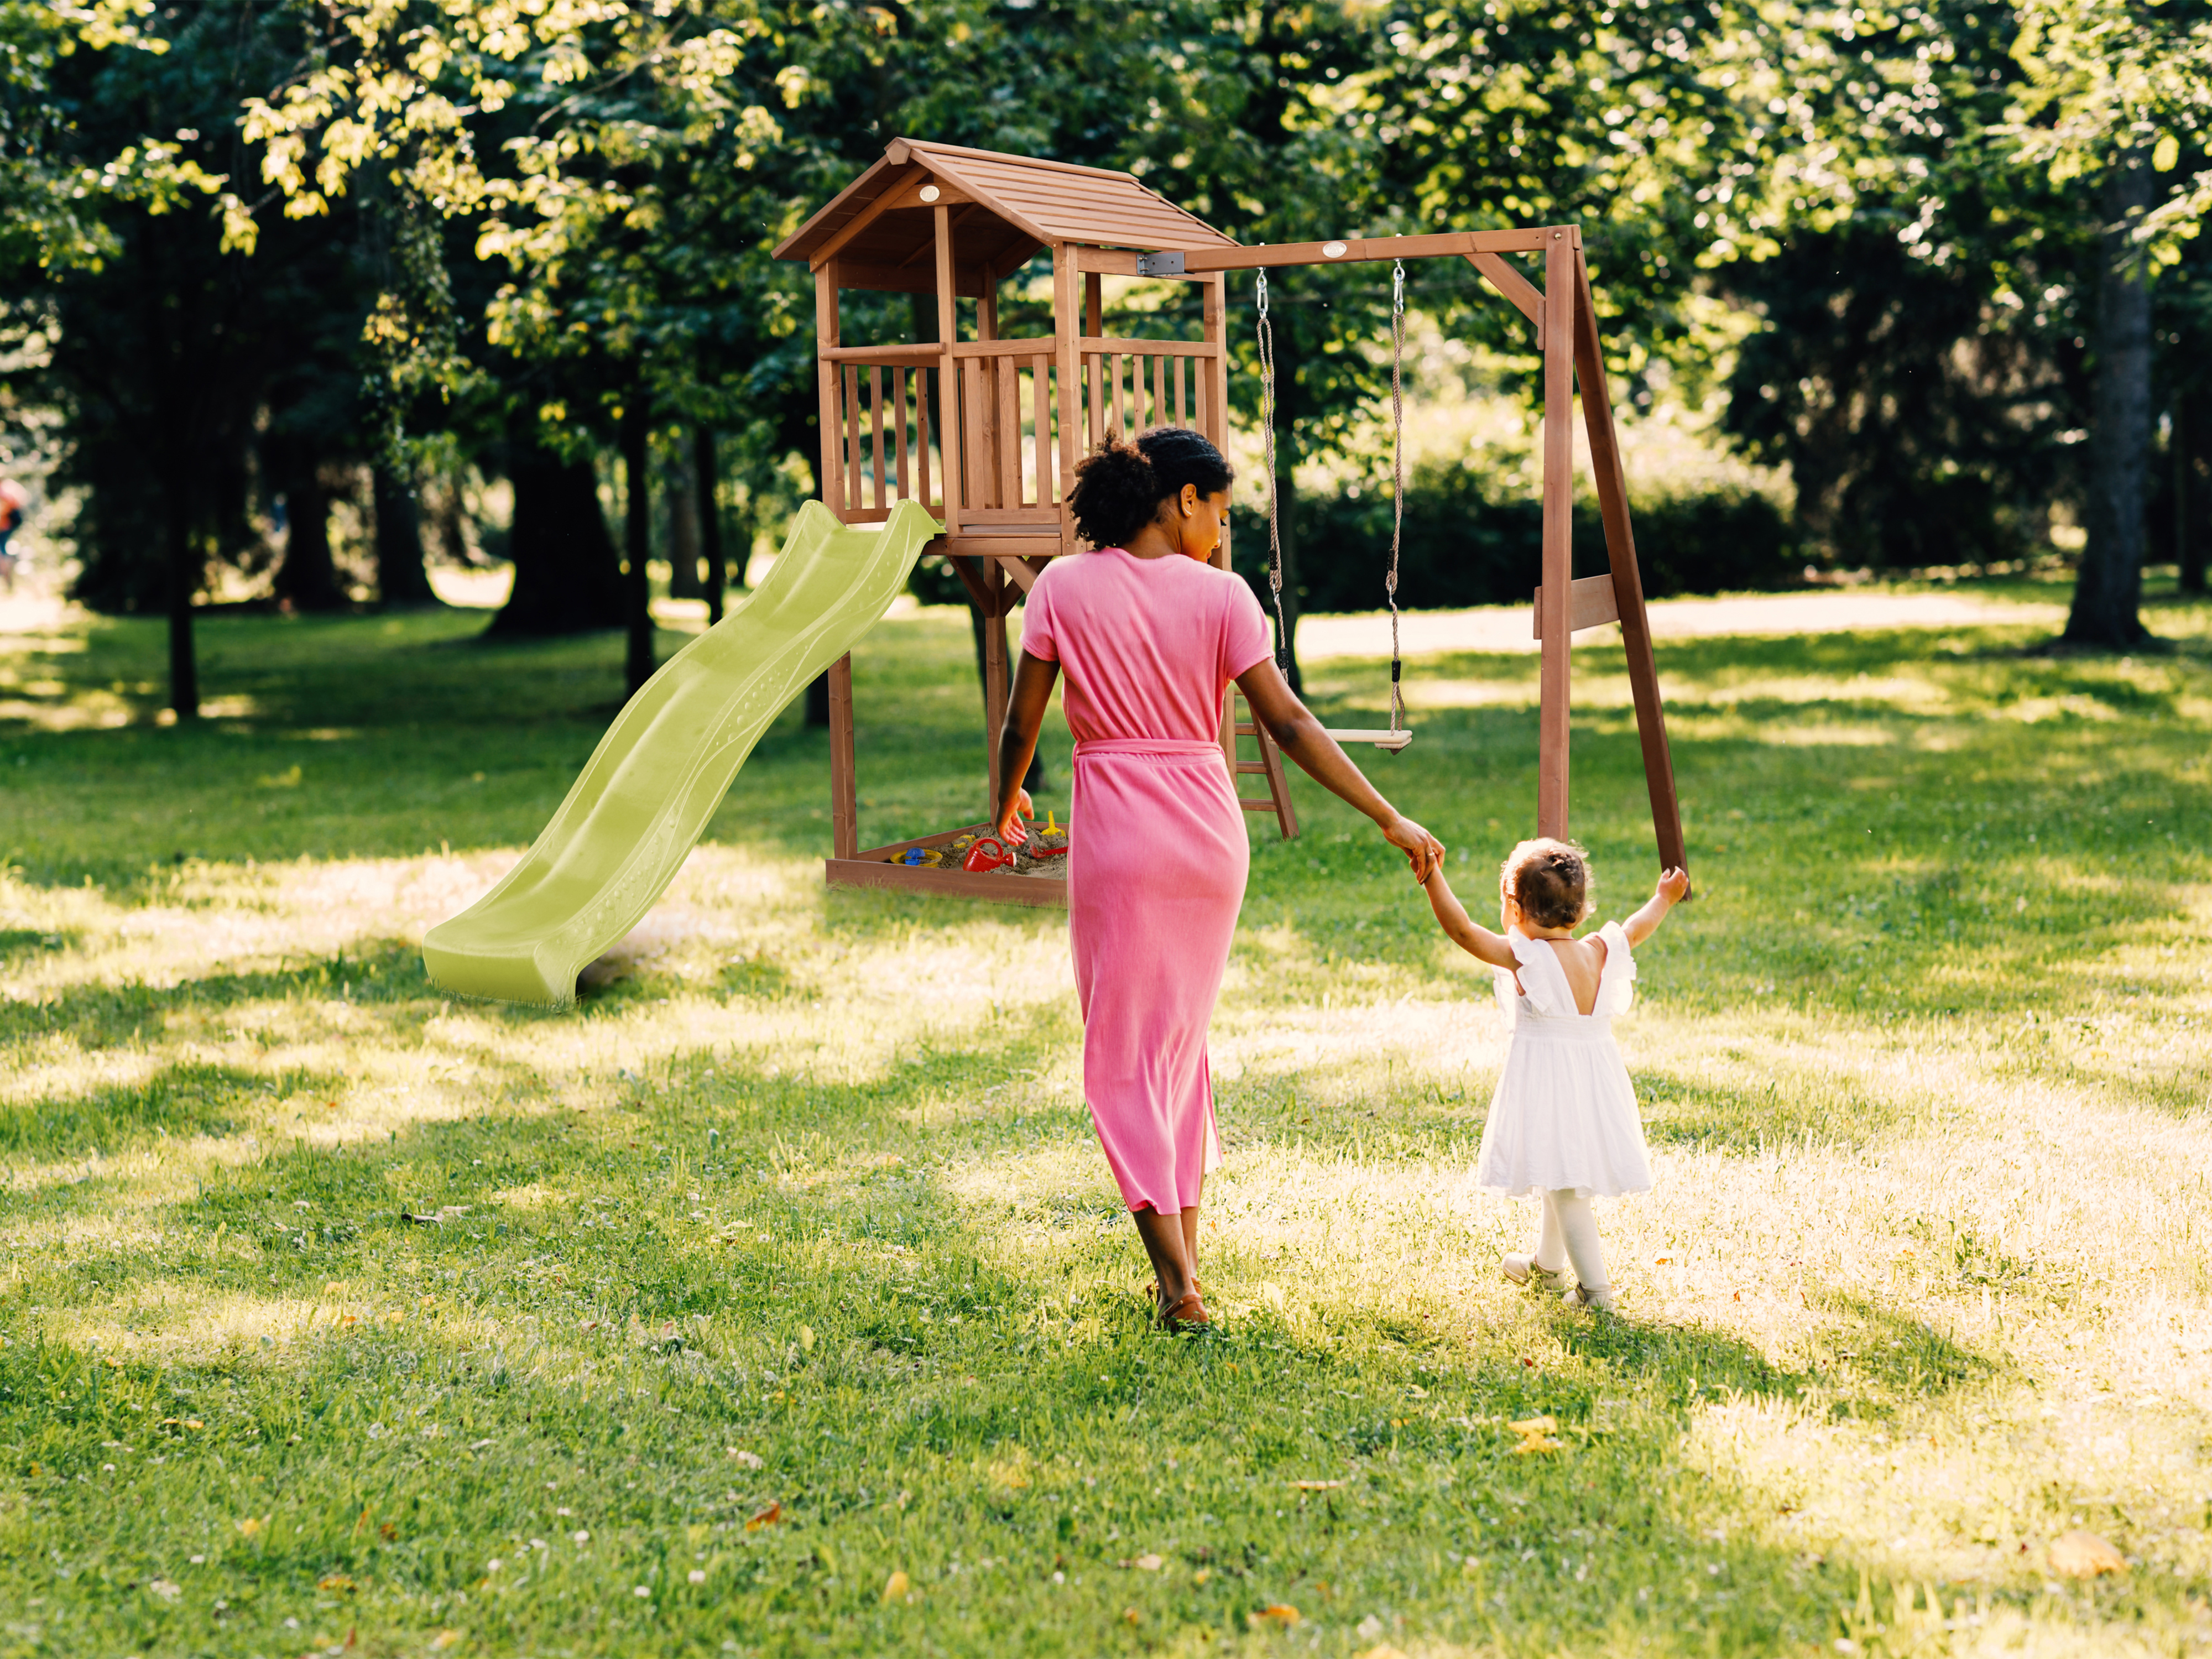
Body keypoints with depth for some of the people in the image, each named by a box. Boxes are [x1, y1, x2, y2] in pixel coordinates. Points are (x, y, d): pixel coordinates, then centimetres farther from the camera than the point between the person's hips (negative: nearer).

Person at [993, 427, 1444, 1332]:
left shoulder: (1064, 587, -3)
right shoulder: (1220, 595, -4)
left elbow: (1021, 721, 0)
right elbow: (1289, 724, -7)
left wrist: (1007, 801, 21)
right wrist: (1390, 820, -3)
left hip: (1116, 832, -2)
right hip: (1209, 829, 2)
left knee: (1124, 1053, 4)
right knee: (1182, 1037, 19)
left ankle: (1178, 1282, -4)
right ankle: (1184, 1253, 22)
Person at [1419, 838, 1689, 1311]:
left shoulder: (1524, 957, -17)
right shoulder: (1600, 953, 1)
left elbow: (1462, 930, -22)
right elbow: (1636, 929, 21)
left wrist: (1432, 877, -21)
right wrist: (1663, 899, 39)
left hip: (1547, 1082, -7)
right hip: (1595, 1074, 7)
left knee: (1564, 1186, -4)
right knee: (1564, 1178, 24)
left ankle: (1595, 1287, -7)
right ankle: (1546, 1264, 43)